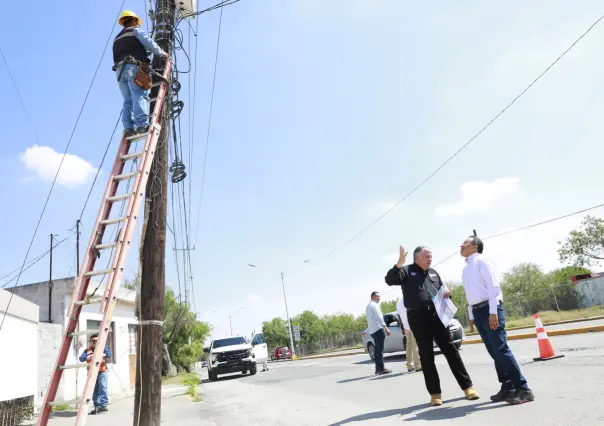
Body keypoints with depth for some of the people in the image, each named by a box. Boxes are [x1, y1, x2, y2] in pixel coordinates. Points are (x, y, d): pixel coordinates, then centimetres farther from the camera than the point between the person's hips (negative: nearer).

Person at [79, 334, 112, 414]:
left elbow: (109, 354, -9)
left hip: (102, 372, -3)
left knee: (103, 389, -11)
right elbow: (81, 358, -3)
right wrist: (89, 357, -22)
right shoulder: (87, 351, 13)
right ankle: (97, 407, 9)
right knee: (94, 391, 4)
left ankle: (103, 405, -11)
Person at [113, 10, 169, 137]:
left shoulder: (117, 39, 34)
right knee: (140, 96, -20)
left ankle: (128, 128, -16)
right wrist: (162, 53, 10)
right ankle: (142, 125, -36)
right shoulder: (135, 30, 14)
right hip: (134, 67, -6)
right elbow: (149, 43, -3)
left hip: (120, 70, 6)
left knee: (128, 100, 0)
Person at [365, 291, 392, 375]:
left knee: (377, 350, 11)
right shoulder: (374, 305, -9)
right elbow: (378, 317, -18)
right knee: (380, 350, -9)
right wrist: (386, 327, -21)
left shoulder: (368, 306, 20)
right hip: (378, 329, -9)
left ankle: (378, 369, 12)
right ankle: (381, 368, -10)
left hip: (372, 330, 9)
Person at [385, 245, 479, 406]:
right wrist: (399, 263, -28)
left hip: (436, 315, 4)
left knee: (450, 350, 4)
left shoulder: (433, 273, 19)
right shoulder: (407, 271, 2)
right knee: (426, 355, 1)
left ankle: (467, 386, 10)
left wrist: (446, 292, 3)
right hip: (418, 318, -4)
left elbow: (442, 291, 27)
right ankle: (435, 393, 8)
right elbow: (389, 280, -15)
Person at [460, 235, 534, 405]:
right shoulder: (466, 269, 19)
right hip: (477, 311, 8)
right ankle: (507, 388, 16)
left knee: (501, 349, -11)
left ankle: (523, 389, -6)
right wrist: (472, 316, 18)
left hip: (489, 309, -8)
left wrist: (493, 312, -20)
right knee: (494, 352, 10)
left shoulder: (481, 261, -6)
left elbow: (494, 286, -13)